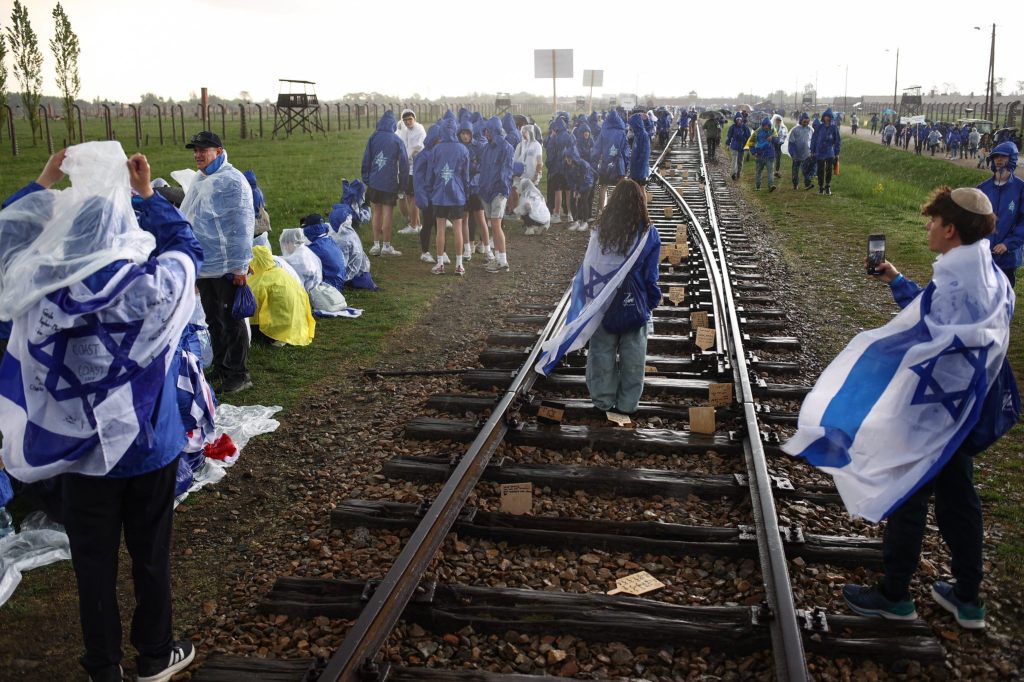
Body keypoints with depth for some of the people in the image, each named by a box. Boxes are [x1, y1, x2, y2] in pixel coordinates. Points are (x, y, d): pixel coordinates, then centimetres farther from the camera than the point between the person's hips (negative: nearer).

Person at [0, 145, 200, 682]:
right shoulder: (157, 285, -18)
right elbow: (186, 245, 4)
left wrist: (44, 182, 8)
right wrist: (147, 194, 6)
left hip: (78, 452, 1)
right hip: (149, 448, -1)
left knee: (94, 566, 15)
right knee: (151, 557, 16)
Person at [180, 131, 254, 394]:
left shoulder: (232, 181, -12)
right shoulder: (198, 181, 15)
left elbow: (242, 224, -16)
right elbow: (187, 221, 23)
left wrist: (240, 265, -18)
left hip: (226, 267, -9)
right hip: (203, 266, 9)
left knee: (231, 322, -1)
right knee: (213, 321, 16)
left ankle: (238, 375, 9)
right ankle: (221, 370, 27)